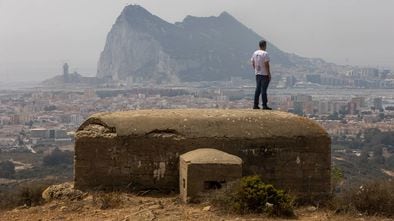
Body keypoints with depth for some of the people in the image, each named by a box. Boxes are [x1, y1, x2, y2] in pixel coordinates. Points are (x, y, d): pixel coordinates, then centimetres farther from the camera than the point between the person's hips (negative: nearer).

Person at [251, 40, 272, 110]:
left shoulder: (255, 53, 8)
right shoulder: (265, 54, -14)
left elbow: (253, 63, 13)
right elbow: (266, 64, -18)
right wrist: (269, 74, -12)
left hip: (257, 74, 7)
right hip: (264, 74, -7)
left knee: (257, 89, 11)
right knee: (264, 89, -5)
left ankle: (255, 105, 11)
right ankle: (264, 105, -3)